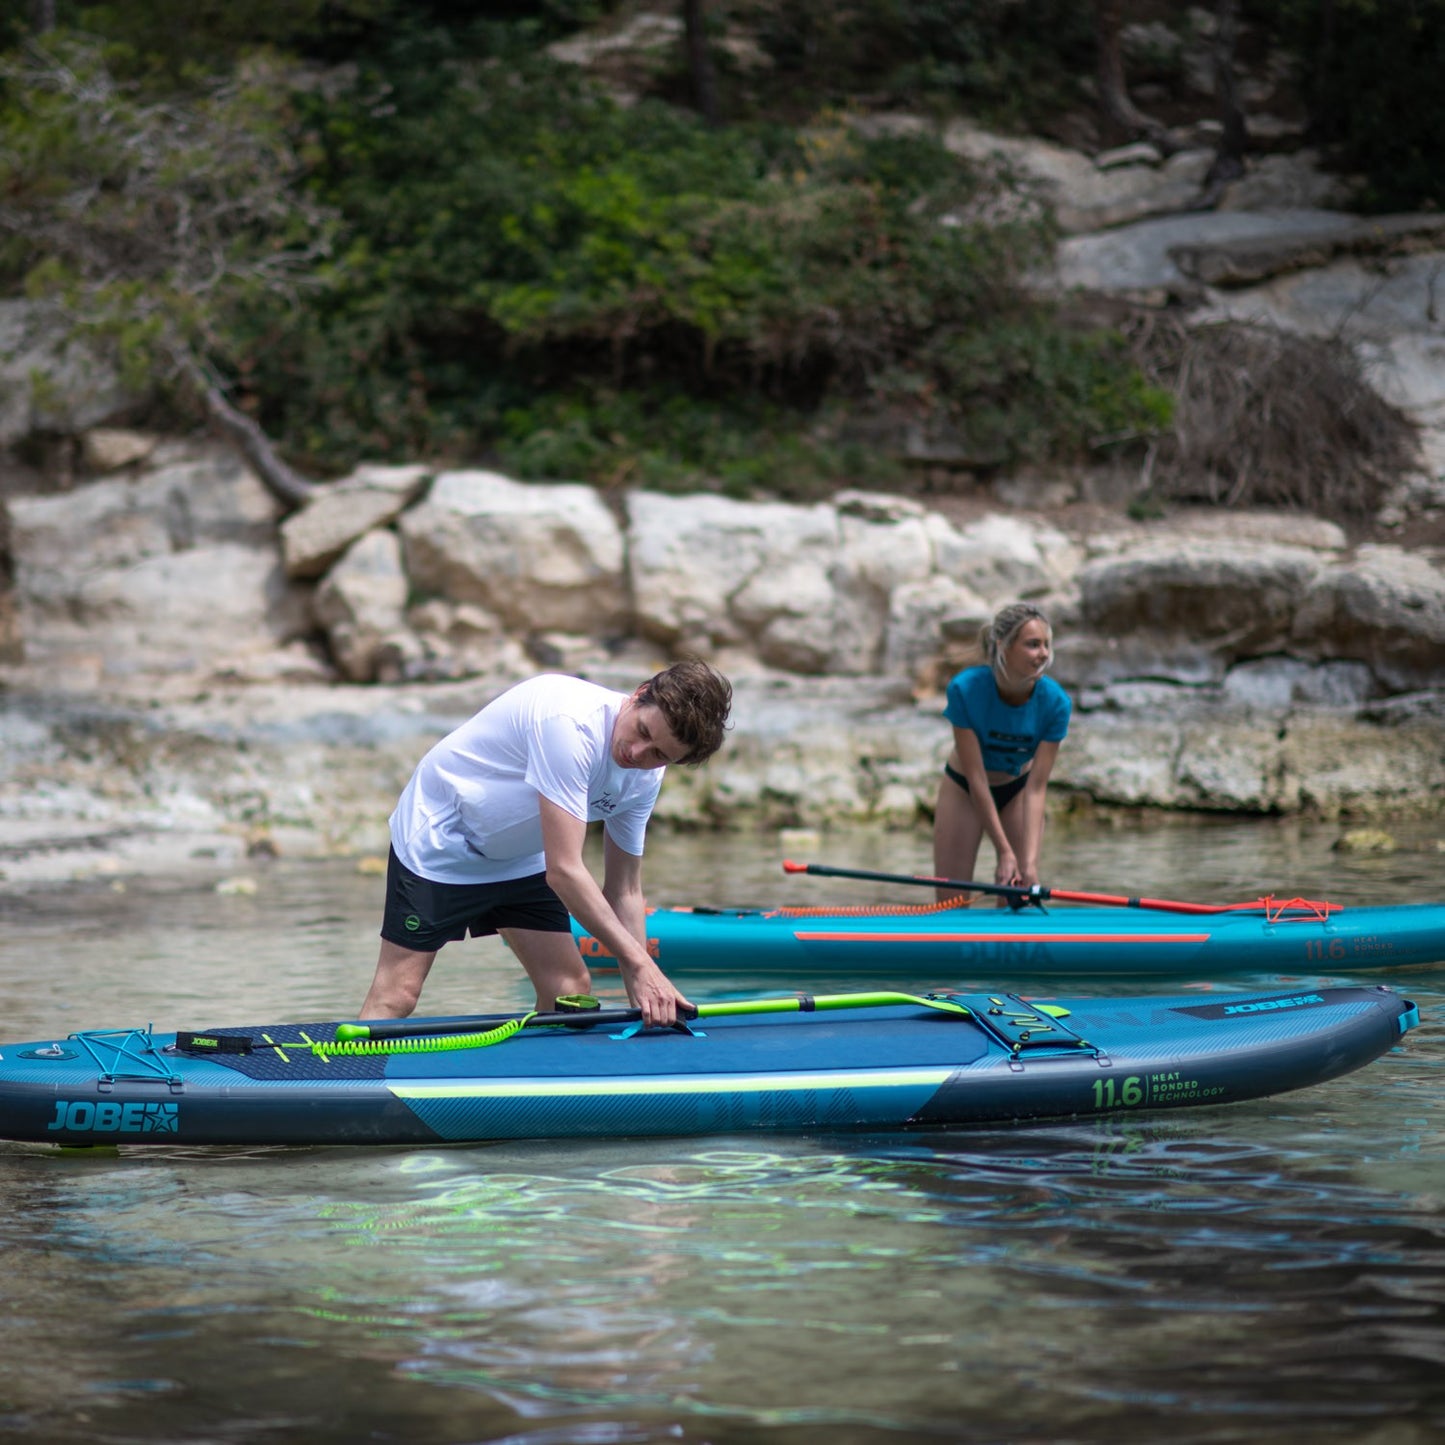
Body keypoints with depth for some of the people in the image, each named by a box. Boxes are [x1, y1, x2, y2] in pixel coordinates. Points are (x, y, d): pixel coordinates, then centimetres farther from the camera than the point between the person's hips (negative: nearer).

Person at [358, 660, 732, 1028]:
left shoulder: (645, 779, -10)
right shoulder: (570, 721, -35)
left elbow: (624, 890, 0)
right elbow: (563, 870, -36)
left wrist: (646, 999, -9)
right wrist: (639, 962, -36)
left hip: (520, 859, 8)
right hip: (440, 838, -8)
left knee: (570, 990, -3)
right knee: (395, 997, -11)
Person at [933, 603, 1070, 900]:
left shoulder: (1055, 702, -27)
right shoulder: (966, 689, -32)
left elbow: (1036, 787, -24)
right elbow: (976, 779, -28)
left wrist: (1030, 859, -33)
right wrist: (1004, 851, -31)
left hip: (1017, 789, 2)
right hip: (964, 790, -1)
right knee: (952, 898, -4)